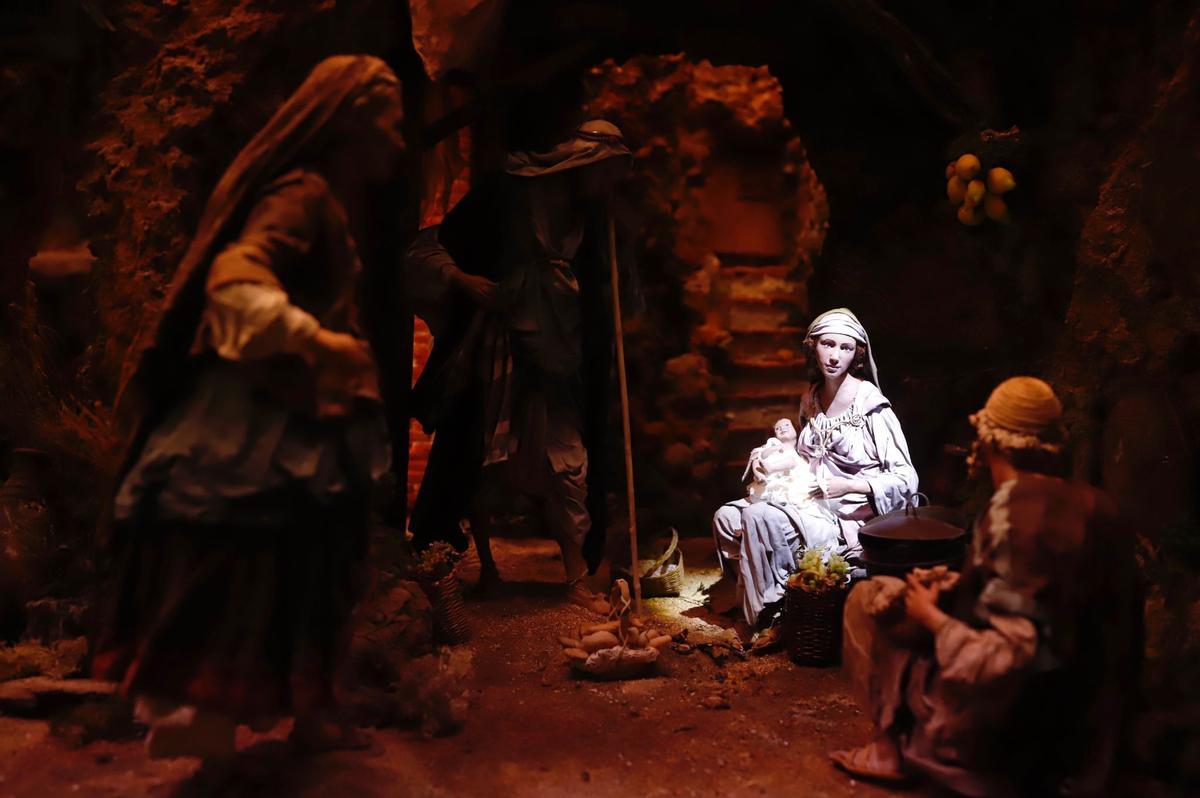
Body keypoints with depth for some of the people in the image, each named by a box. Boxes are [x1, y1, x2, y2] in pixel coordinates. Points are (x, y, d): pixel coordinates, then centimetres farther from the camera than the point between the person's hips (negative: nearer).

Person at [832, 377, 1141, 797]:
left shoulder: (1014, 510, -23)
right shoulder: (1094, 507, -2)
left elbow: (1008, 659, -27)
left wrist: (931, 617, -12)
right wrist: (954, 591, 9)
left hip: (1006, 719, -8)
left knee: (867, 597, 2)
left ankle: (898, 743, 9)